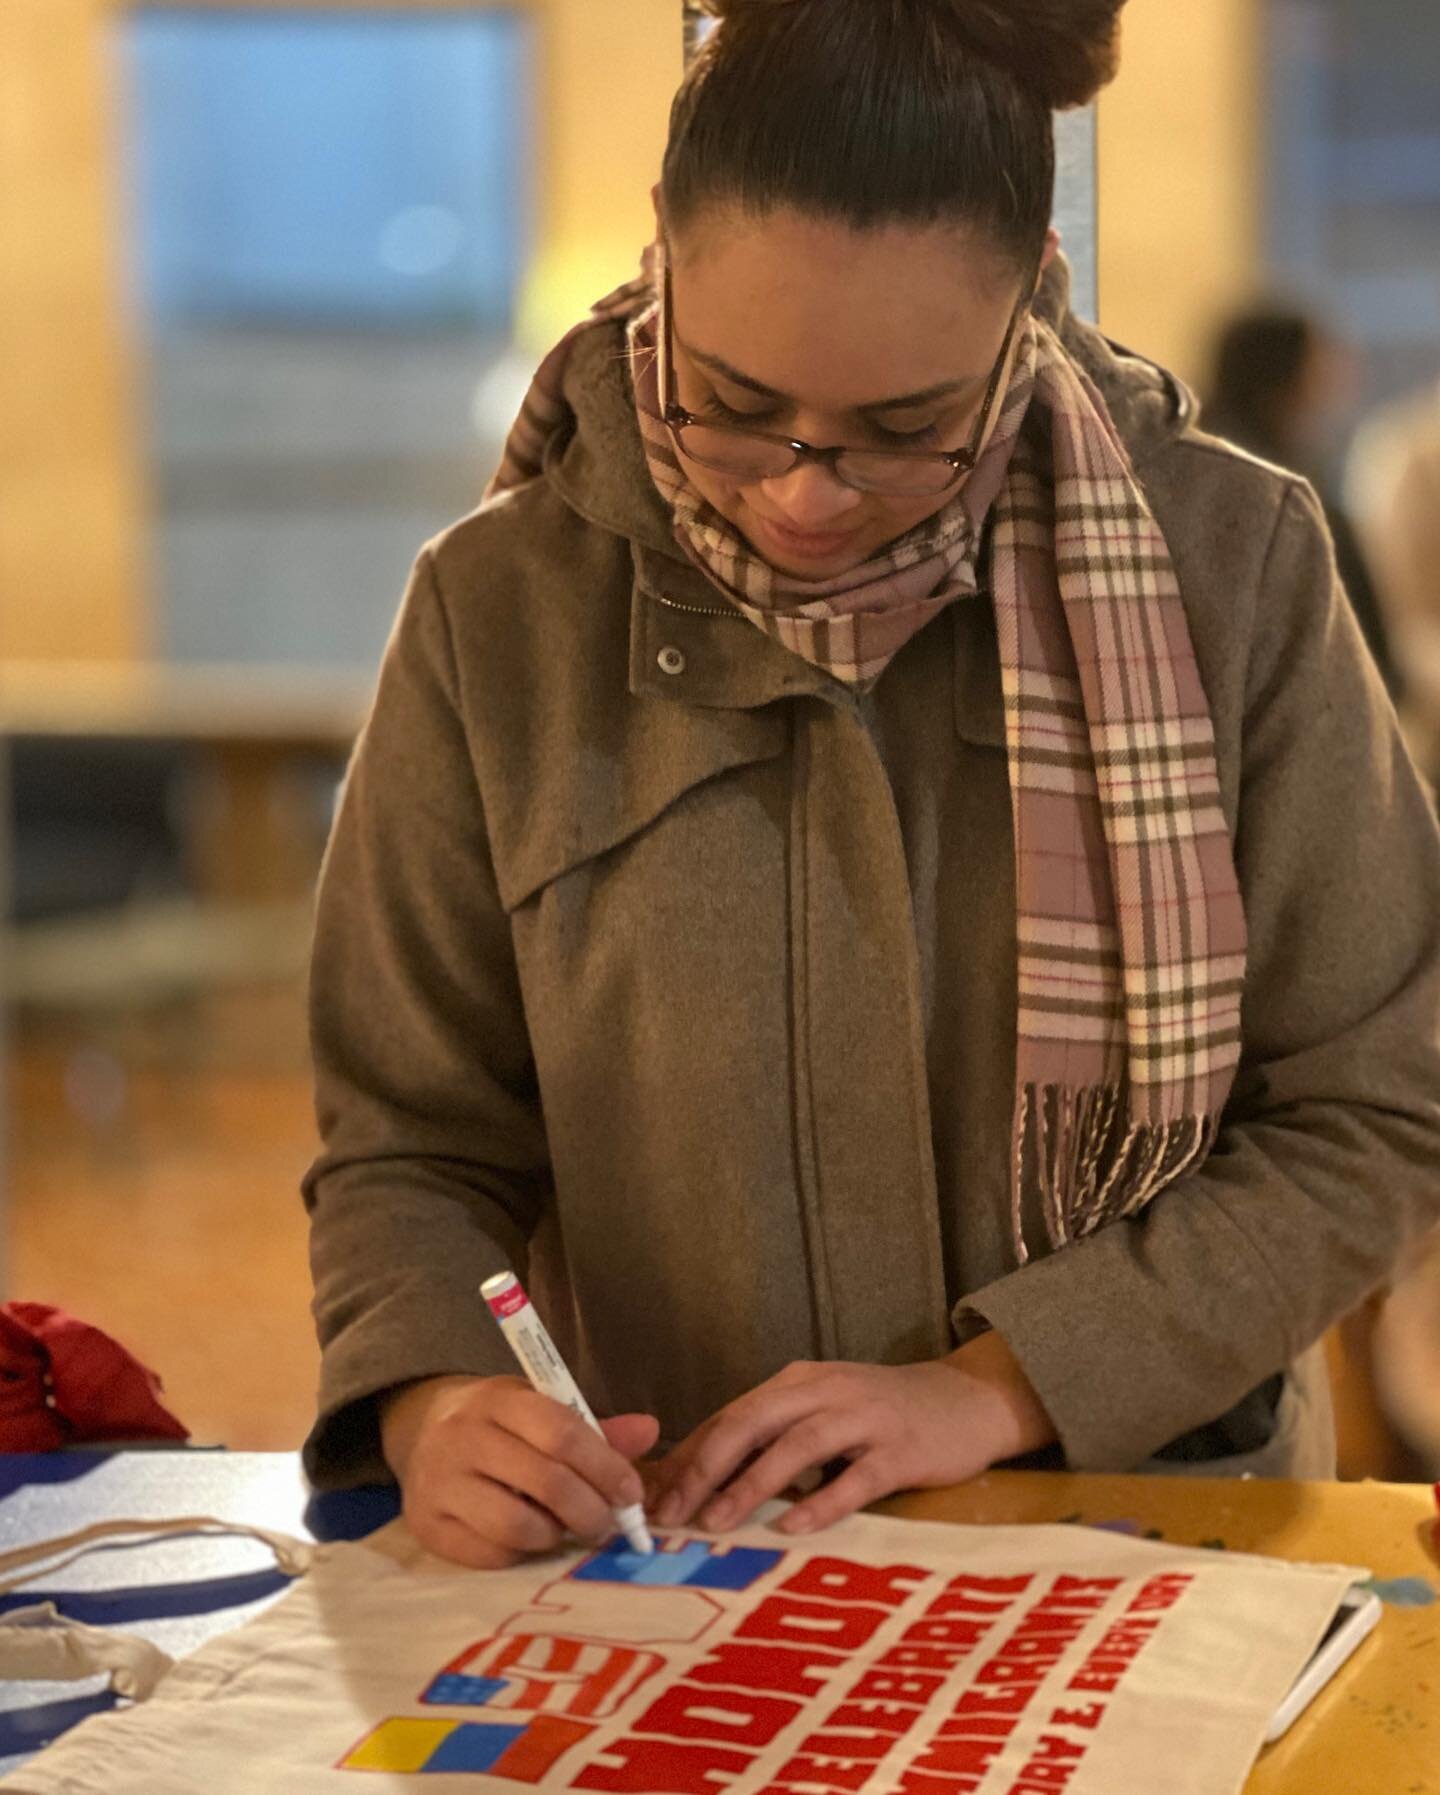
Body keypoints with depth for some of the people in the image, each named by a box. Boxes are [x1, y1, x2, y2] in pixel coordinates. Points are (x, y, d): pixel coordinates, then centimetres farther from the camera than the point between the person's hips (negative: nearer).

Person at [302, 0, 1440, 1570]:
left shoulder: (1229, 566, -4)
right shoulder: (499, 612, -2)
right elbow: (410, 1143, 3)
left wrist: (999, 1386, -11)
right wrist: (432, 1406, -18)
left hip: (1153, 1530, -1)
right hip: (658, 1557, 1)